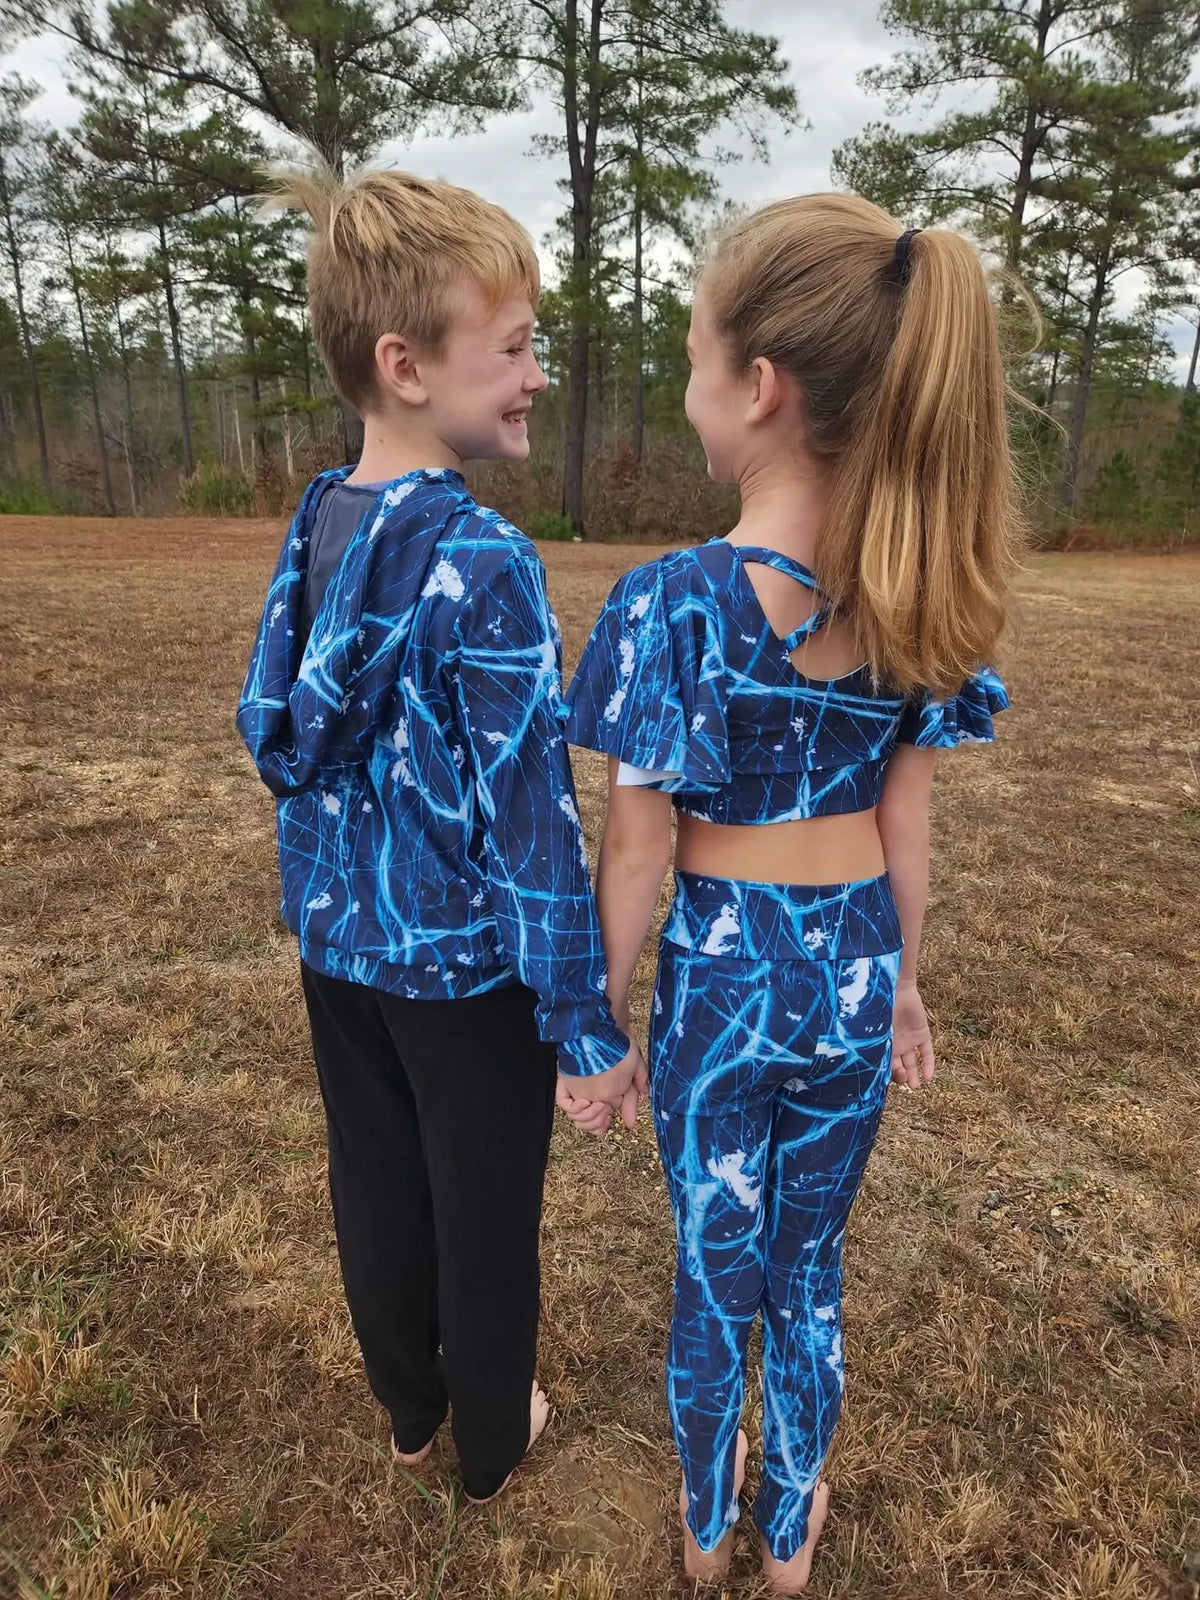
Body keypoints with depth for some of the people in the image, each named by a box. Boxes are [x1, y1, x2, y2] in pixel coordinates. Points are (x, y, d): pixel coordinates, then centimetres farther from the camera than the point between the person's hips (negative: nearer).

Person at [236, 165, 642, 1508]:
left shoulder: (314, 523, -1)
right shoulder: (482, 563, -24)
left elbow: (271, 727, 7)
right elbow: (531, 817, -24)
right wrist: (586, 1024, -15)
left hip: (337, 941, 7)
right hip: (463, 961, -7)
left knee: (377, 1186, 24)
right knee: (484, 1213, 17)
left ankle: (410, 1410, 50)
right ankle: (491, 1441, 43)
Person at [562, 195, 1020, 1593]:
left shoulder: (672, 603, -21)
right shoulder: (913, 600, -6)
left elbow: (636, 859, -16)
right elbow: (906, 821, 1)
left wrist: (602, 1019, -1)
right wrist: (903, 979, 15)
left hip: (720, 977, -3)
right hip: (853, 972, 4)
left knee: (714, 1273, 21)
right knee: (807, 1269, 24)